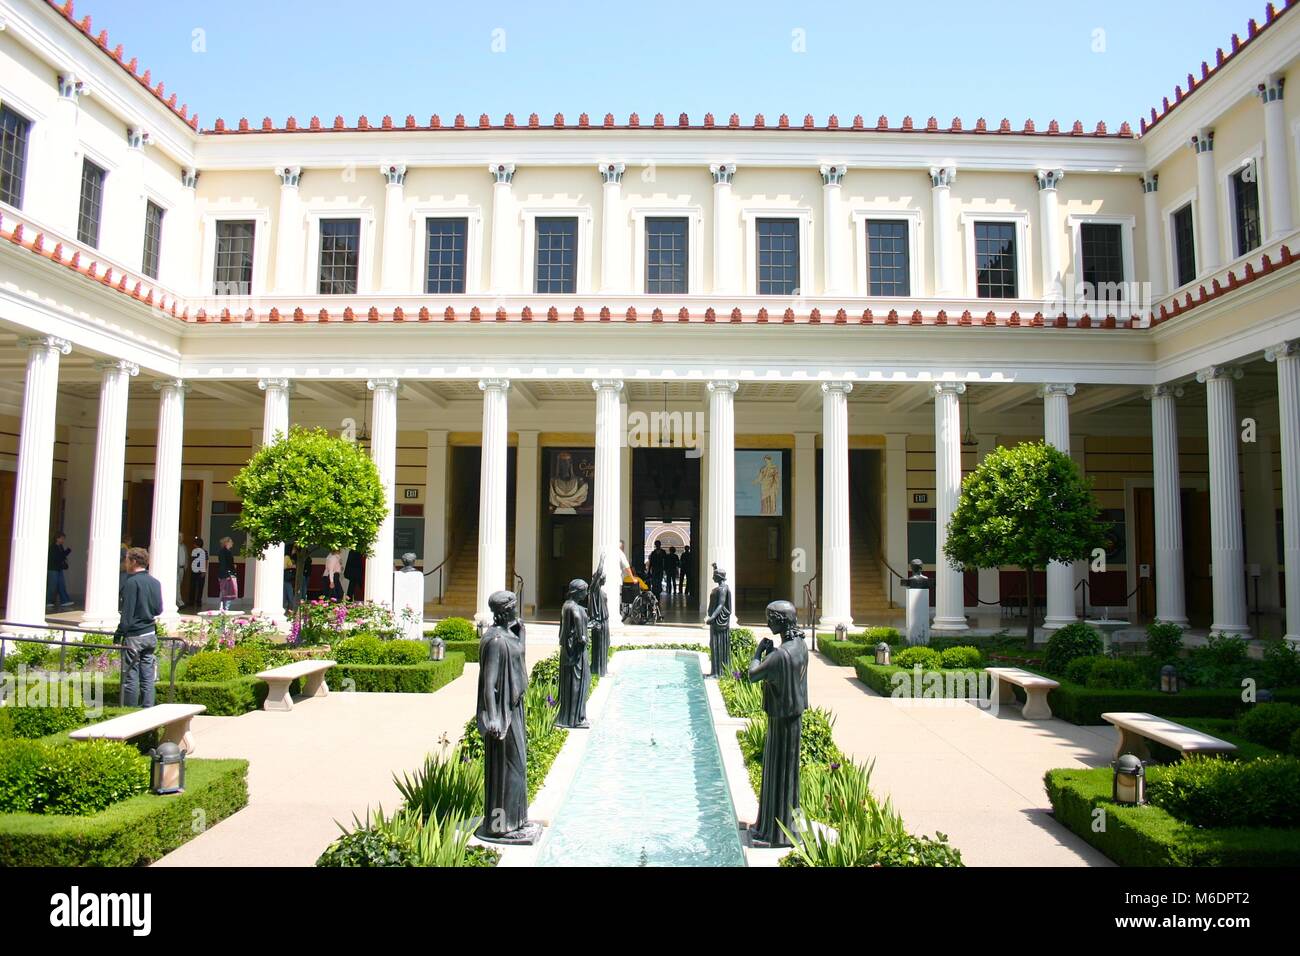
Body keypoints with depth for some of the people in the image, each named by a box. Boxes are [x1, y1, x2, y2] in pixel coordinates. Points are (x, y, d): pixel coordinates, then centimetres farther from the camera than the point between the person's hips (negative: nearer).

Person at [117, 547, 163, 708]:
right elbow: (159, 609, 14)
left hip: (134, 636, -7)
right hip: (151, 634, 7)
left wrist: (119, 632, -7)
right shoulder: (155, 583, 9)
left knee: (131, 677, 0)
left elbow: (126, 612, -13)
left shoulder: (131, 582, -12)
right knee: (148, 678, 8)